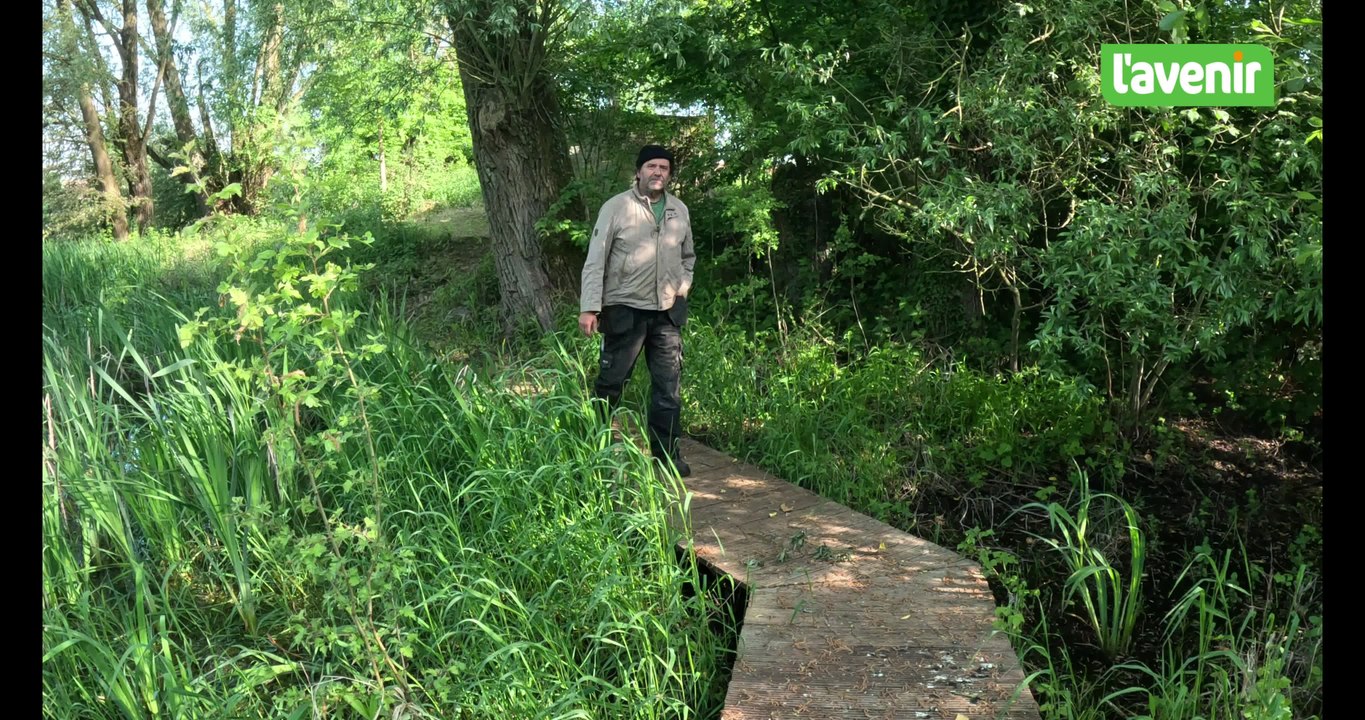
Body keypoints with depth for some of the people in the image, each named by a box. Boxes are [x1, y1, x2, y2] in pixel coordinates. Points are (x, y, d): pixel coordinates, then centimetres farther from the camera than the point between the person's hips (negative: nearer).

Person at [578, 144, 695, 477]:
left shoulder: (679, 211, 7)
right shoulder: (616, 207, -7)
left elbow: (688, 256, 23)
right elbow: (596, 260, -9)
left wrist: (683, 286, 9)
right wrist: (589, 307, -15)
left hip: (667, 312, 4)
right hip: (625, 309, -4)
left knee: (668, 383, 5)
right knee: (611, 381, 5)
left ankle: (667, 451, 15)